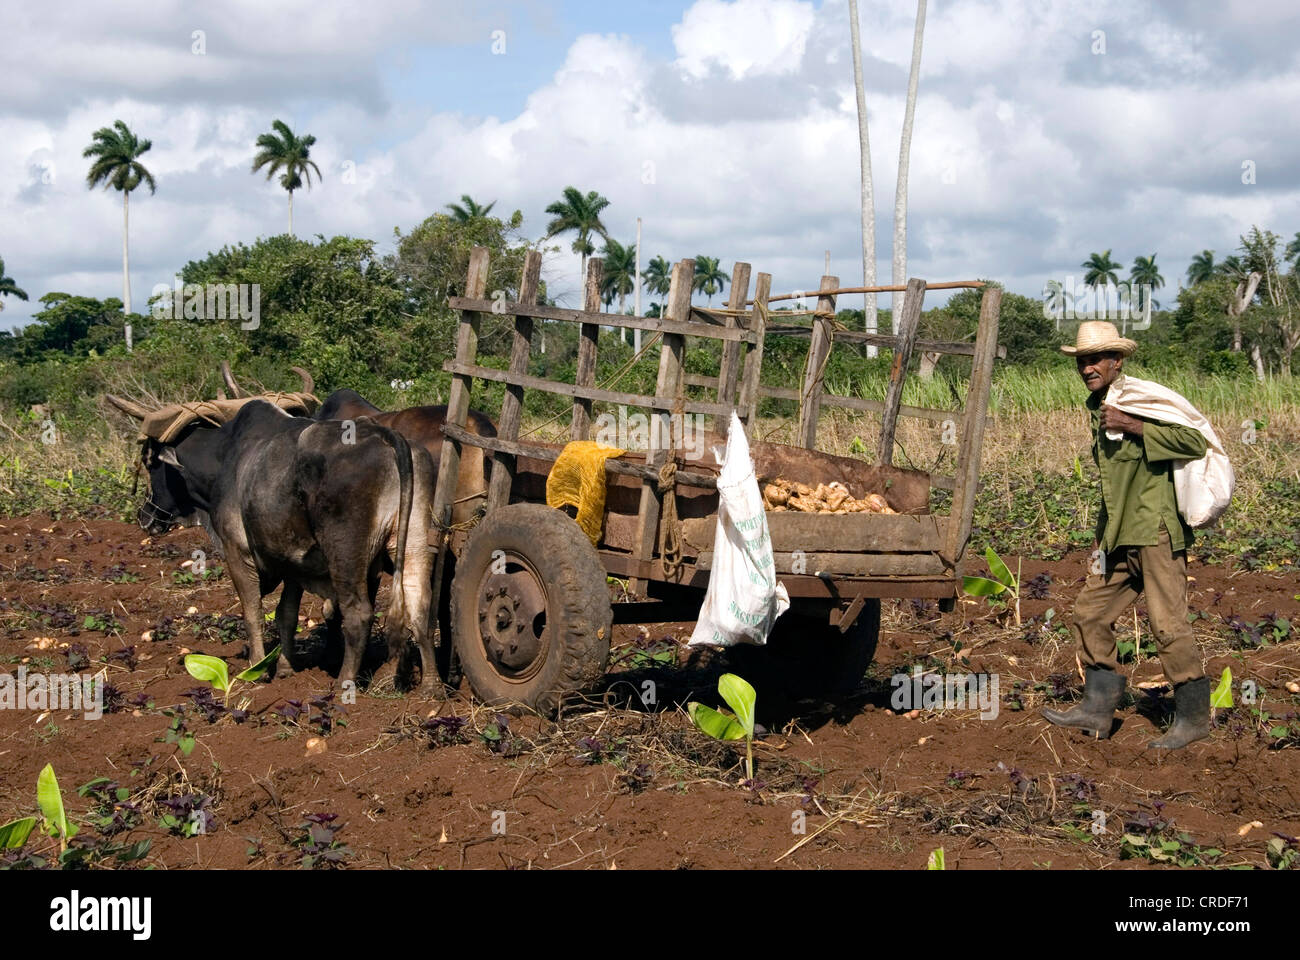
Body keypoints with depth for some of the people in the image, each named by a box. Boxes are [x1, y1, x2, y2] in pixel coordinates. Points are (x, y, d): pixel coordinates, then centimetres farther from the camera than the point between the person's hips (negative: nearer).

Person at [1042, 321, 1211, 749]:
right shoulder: (1097, 408, 12)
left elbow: (1195, 442, -23)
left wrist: (1131, 426, -24)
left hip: (1157, 531, -9)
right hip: (1120, 537, 9)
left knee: (1168, 623, -7)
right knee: (1089, 613, 9)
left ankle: (1193, 718, 5)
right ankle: (1098, 707, 18)